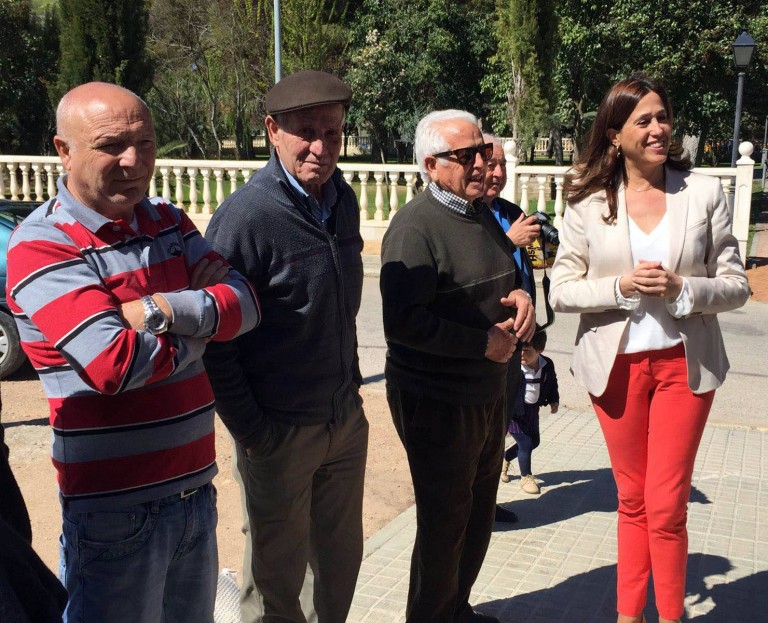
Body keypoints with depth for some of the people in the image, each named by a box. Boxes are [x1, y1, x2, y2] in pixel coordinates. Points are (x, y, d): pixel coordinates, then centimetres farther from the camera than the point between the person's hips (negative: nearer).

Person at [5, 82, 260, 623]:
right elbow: (115, 365, -26)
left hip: (195, 488, 6)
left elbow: (246, 303, -5)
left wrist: (159, 309, -20)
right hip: (116, 511, -6)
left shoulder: (170, 223, 6)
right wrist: (200, 324, -10)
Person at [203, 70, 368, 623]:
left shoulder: (343, 200, 4)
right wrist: (248, 429, -15)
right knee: (279, 576, 12)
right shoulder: (246, 215, -18)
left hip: (346, 420, 6)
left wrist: (349, 385, 14)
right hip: (281, 429, -6)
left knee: (341, 558, 20)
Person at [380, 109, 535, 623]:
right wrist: (484, 343, -20)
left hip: (489, 393, 9)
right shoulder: (416, 226, -19)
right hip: (437, 402, -9)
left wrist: (521, 297, -2)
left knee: (479, 514, 22)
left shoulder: (483, 213, 8)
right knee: (445, 523, 7)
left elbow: (505, 277, 22)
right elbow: (403, 323, -27)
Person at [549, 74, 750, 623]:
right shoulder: (587, 202, -3)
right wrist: (621, 286, -19)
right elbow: (562, 290, -3)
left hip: (685, 364, -1)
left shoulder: (704, 192, -4)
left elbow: (736, 285, -1)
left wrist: (681, 289, -19)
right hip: (616, 365, 1)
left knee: (665, 509, 2)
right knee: (632, 501, 14)